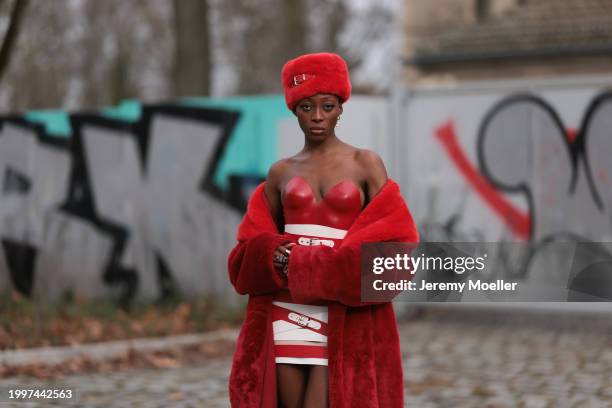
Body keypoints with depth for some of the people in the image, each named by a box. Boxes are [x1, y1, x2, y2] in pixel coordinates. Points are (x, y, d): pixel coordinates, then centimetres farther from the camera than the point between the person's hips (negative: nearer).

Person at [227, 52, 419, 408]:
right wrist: (271, 254, -11)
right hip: (287, 311, 3)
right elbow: (251, 247, 14)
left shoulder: (366, 165, 3)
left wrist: (310, 265, -13)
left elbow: (391, 242, -6)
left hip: (344, 317, -3)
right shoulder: (281, 173, 11)